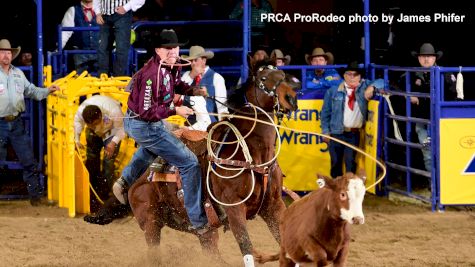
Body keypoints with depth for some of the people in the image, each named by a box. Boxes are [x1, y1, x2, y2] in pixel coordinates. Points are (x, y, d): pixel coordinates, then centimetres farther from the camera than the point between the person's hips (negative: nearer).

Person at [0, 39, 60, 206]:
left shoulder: (18, 73, 13)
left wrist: (47, 91, 7)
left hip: (16, 123, 5)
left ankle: (36, 196, 13)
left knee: (29, 161, 5)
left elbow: (30, 91, 19)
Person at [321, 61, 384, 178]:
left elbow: (381, 82, 6)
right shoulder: (333, 91, 6)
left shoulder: (364, 87, 8)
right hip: (337, 133, 0)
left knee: (350, 163, -3)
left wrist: (372, 87, -14)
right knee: (336, 163, 4)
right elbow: (326, 113, 8)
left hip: (354, 134, 0)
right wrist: (325, 131, 1)